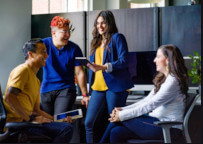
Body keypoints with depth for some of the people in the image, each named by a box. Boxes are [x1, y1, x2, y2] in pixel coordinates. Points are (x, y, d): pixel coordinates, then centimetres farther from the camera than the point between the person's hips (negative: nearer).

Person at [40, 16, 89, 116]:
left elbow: (80, 73, 2)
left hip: (66, 89, -1)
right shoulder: (44, 44, -2)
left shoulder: (74, 48, -2)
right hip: (46, 90, 1)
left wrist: (85, 95, -1)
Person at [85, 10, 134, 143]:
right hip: (98, 87, 6)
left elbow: (123, 61, -11)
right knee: (89, 122, -2)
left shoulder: (117, 38, 0)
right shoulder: (96, 41, 21)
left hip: (115, 86, -6)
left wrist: (103, 67, -22)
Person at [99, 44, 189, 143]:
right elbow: (147, 100, 15)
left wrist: (122, 115, -16)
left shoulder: (173, 81, -14)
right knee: (116, 132, -10)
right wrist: (123, 109, 3)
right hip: (156, 121, 8)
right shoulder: (163, 79, 18)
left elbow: (151, 105, -18)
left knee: (121, 119, -14)